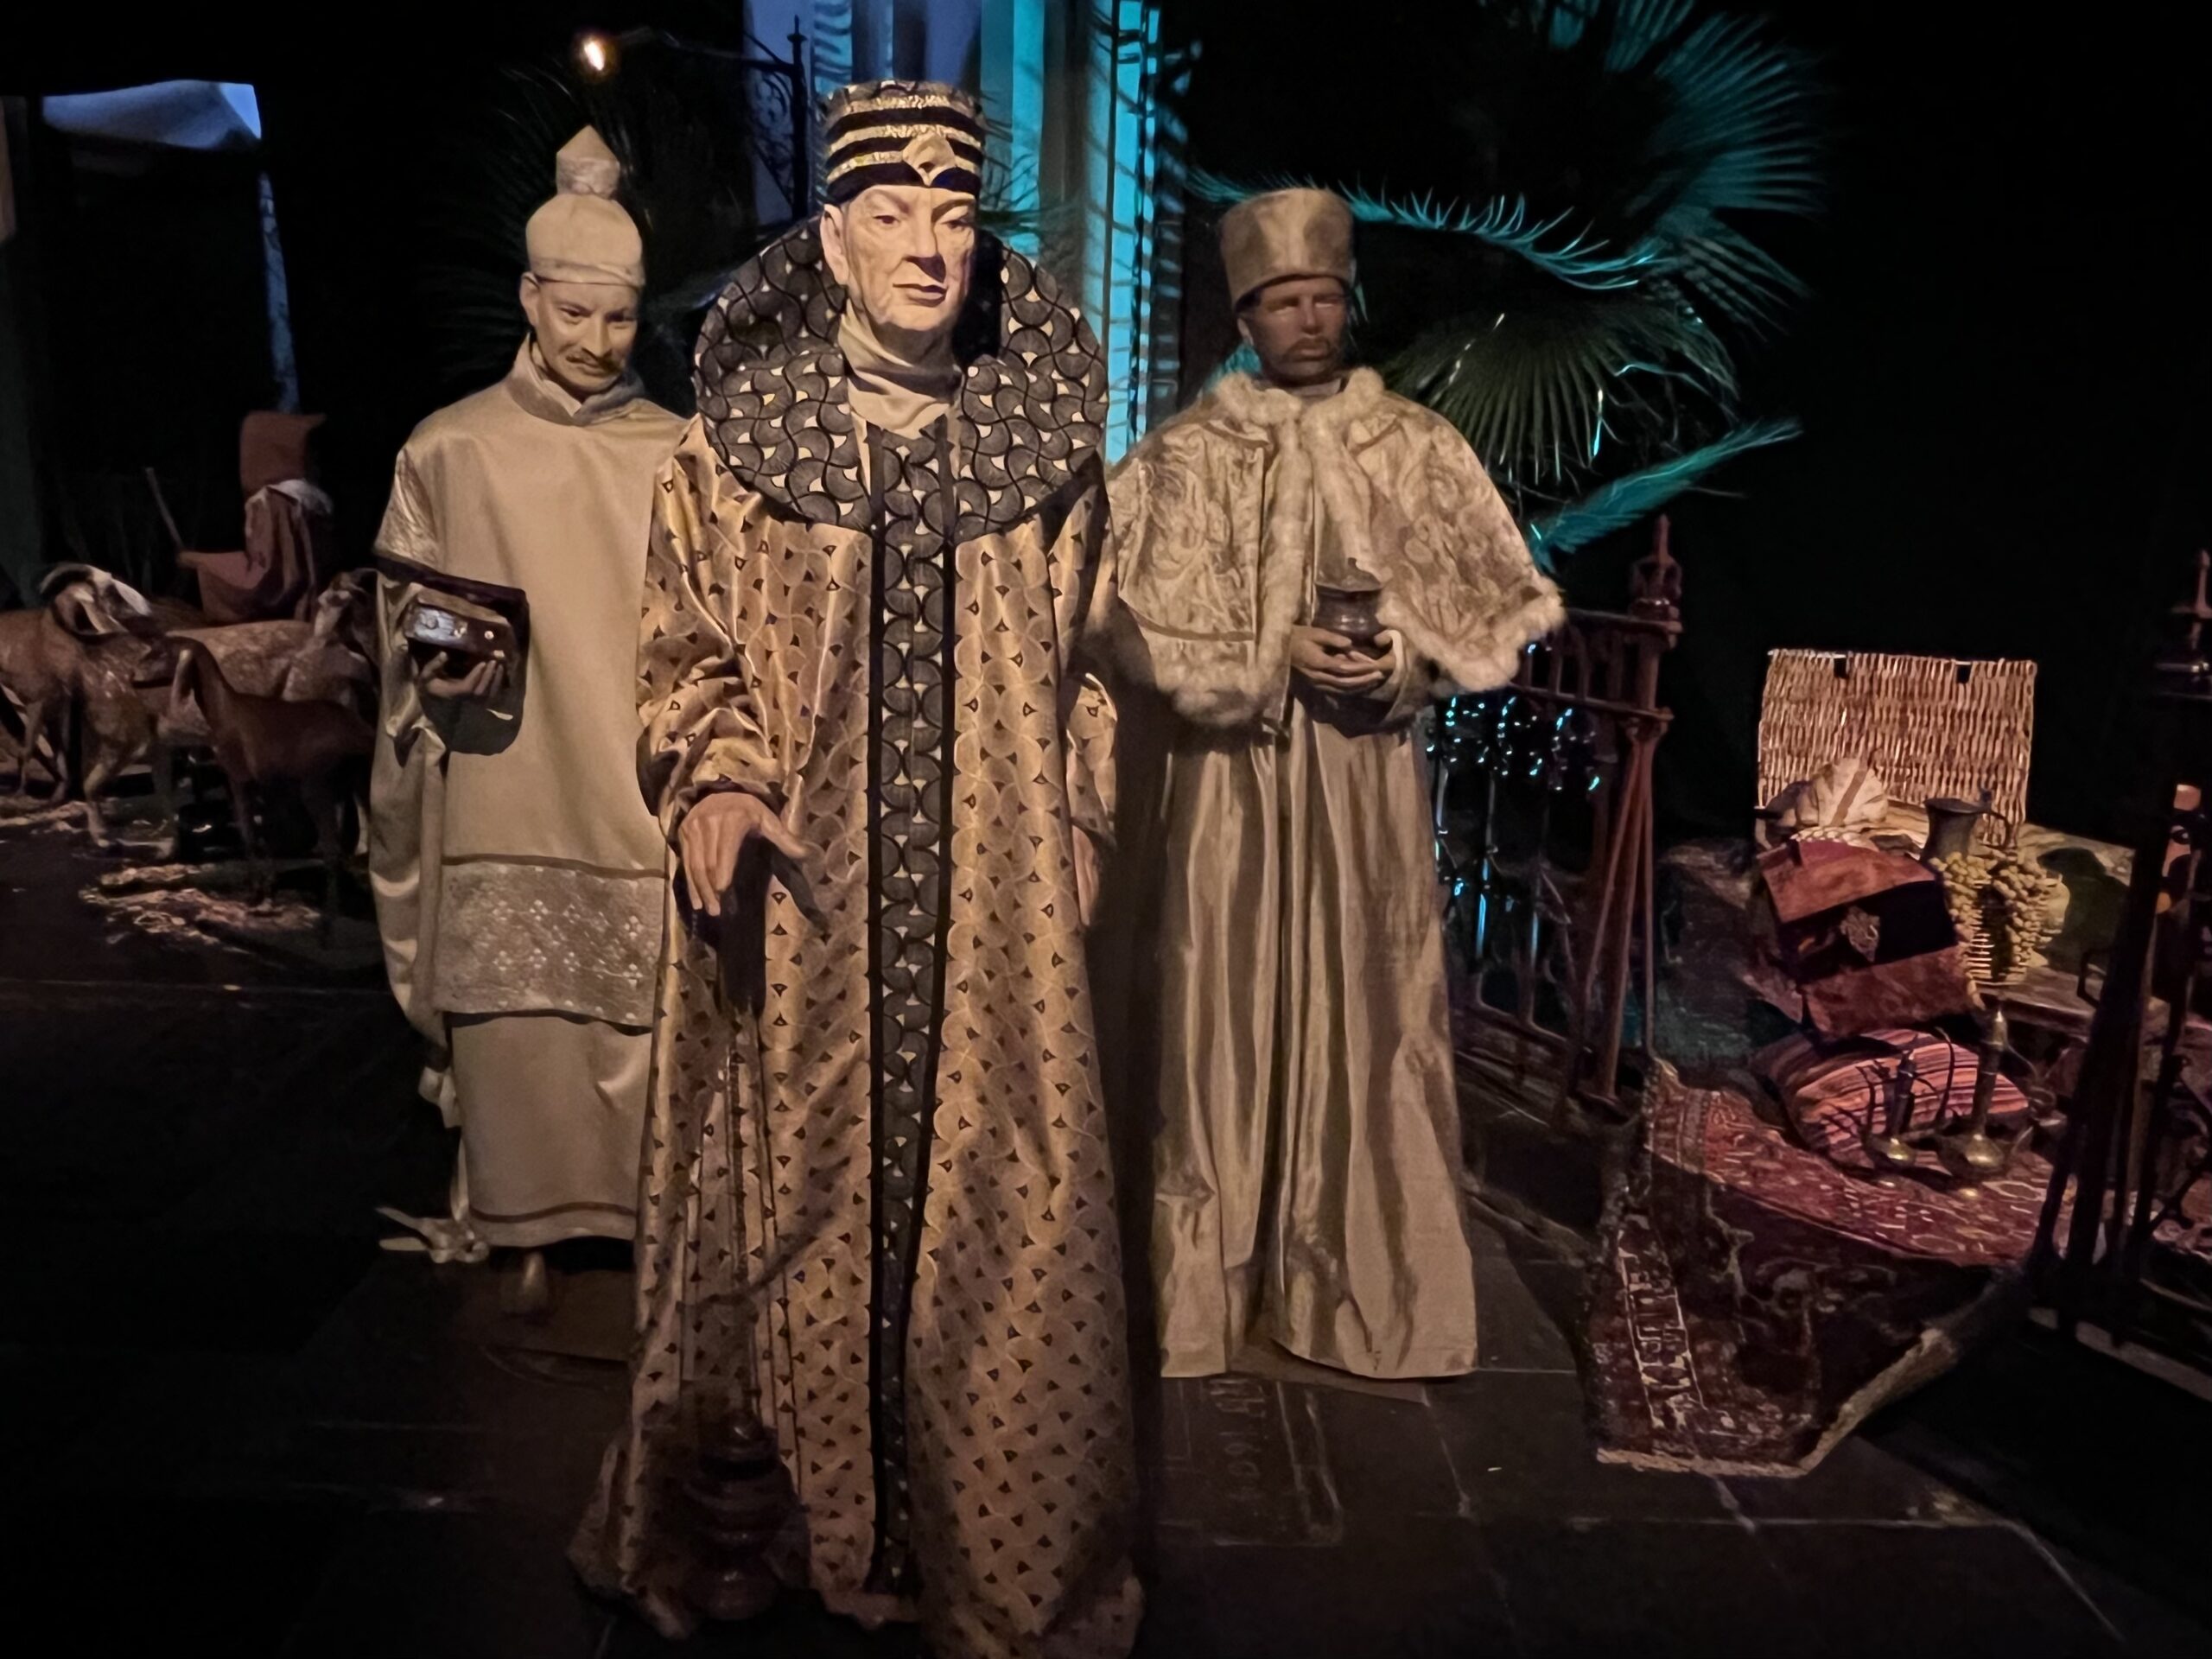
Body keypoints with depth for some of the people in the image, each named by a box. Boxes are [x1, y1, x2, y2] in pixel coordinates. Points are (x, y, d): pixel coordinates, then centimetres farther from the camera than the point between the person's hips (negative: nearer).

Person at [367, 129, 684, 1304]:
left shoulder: (673, 455, 2)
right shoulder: (451, 451, 2)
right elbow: (407, 623, 10)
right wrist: (441, 657, -12)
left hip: (639, 798, 0)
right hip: (510, 802, 0)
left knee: (648, 1021, 3)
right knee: (516, 1023, 5)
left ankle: (651, 1213, 22)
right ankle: (529, 1228, 25)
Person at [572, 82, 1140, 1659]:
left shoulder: (1050, 445, 5)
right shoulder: (731, 446, 2)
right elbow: (688, 651, 7)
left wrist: (1078, 837, 11)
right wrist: (713, 780, -11)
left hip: (994, 916, 1)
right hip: (799, 914, 0)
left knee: (1001, 1211, 6)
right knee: (802, 1199, 8)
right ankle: (813, 1523, 29)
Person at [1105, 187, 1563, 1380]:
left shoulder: (1417, 447, 7)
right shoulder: (1183, 457, 4)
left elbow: (1496, 606, 6)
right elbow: (1145, 621, -2)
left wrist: (1408, 655, -13)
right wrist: (1277, 657, -12)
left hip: (1367, 785, 1)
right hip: (1227, 784, -1)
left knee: (1367, 1020, 3)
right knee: (1222, 1021, 2)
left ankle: (1370, 1291, 16)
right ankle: (1213, 1287, 15)